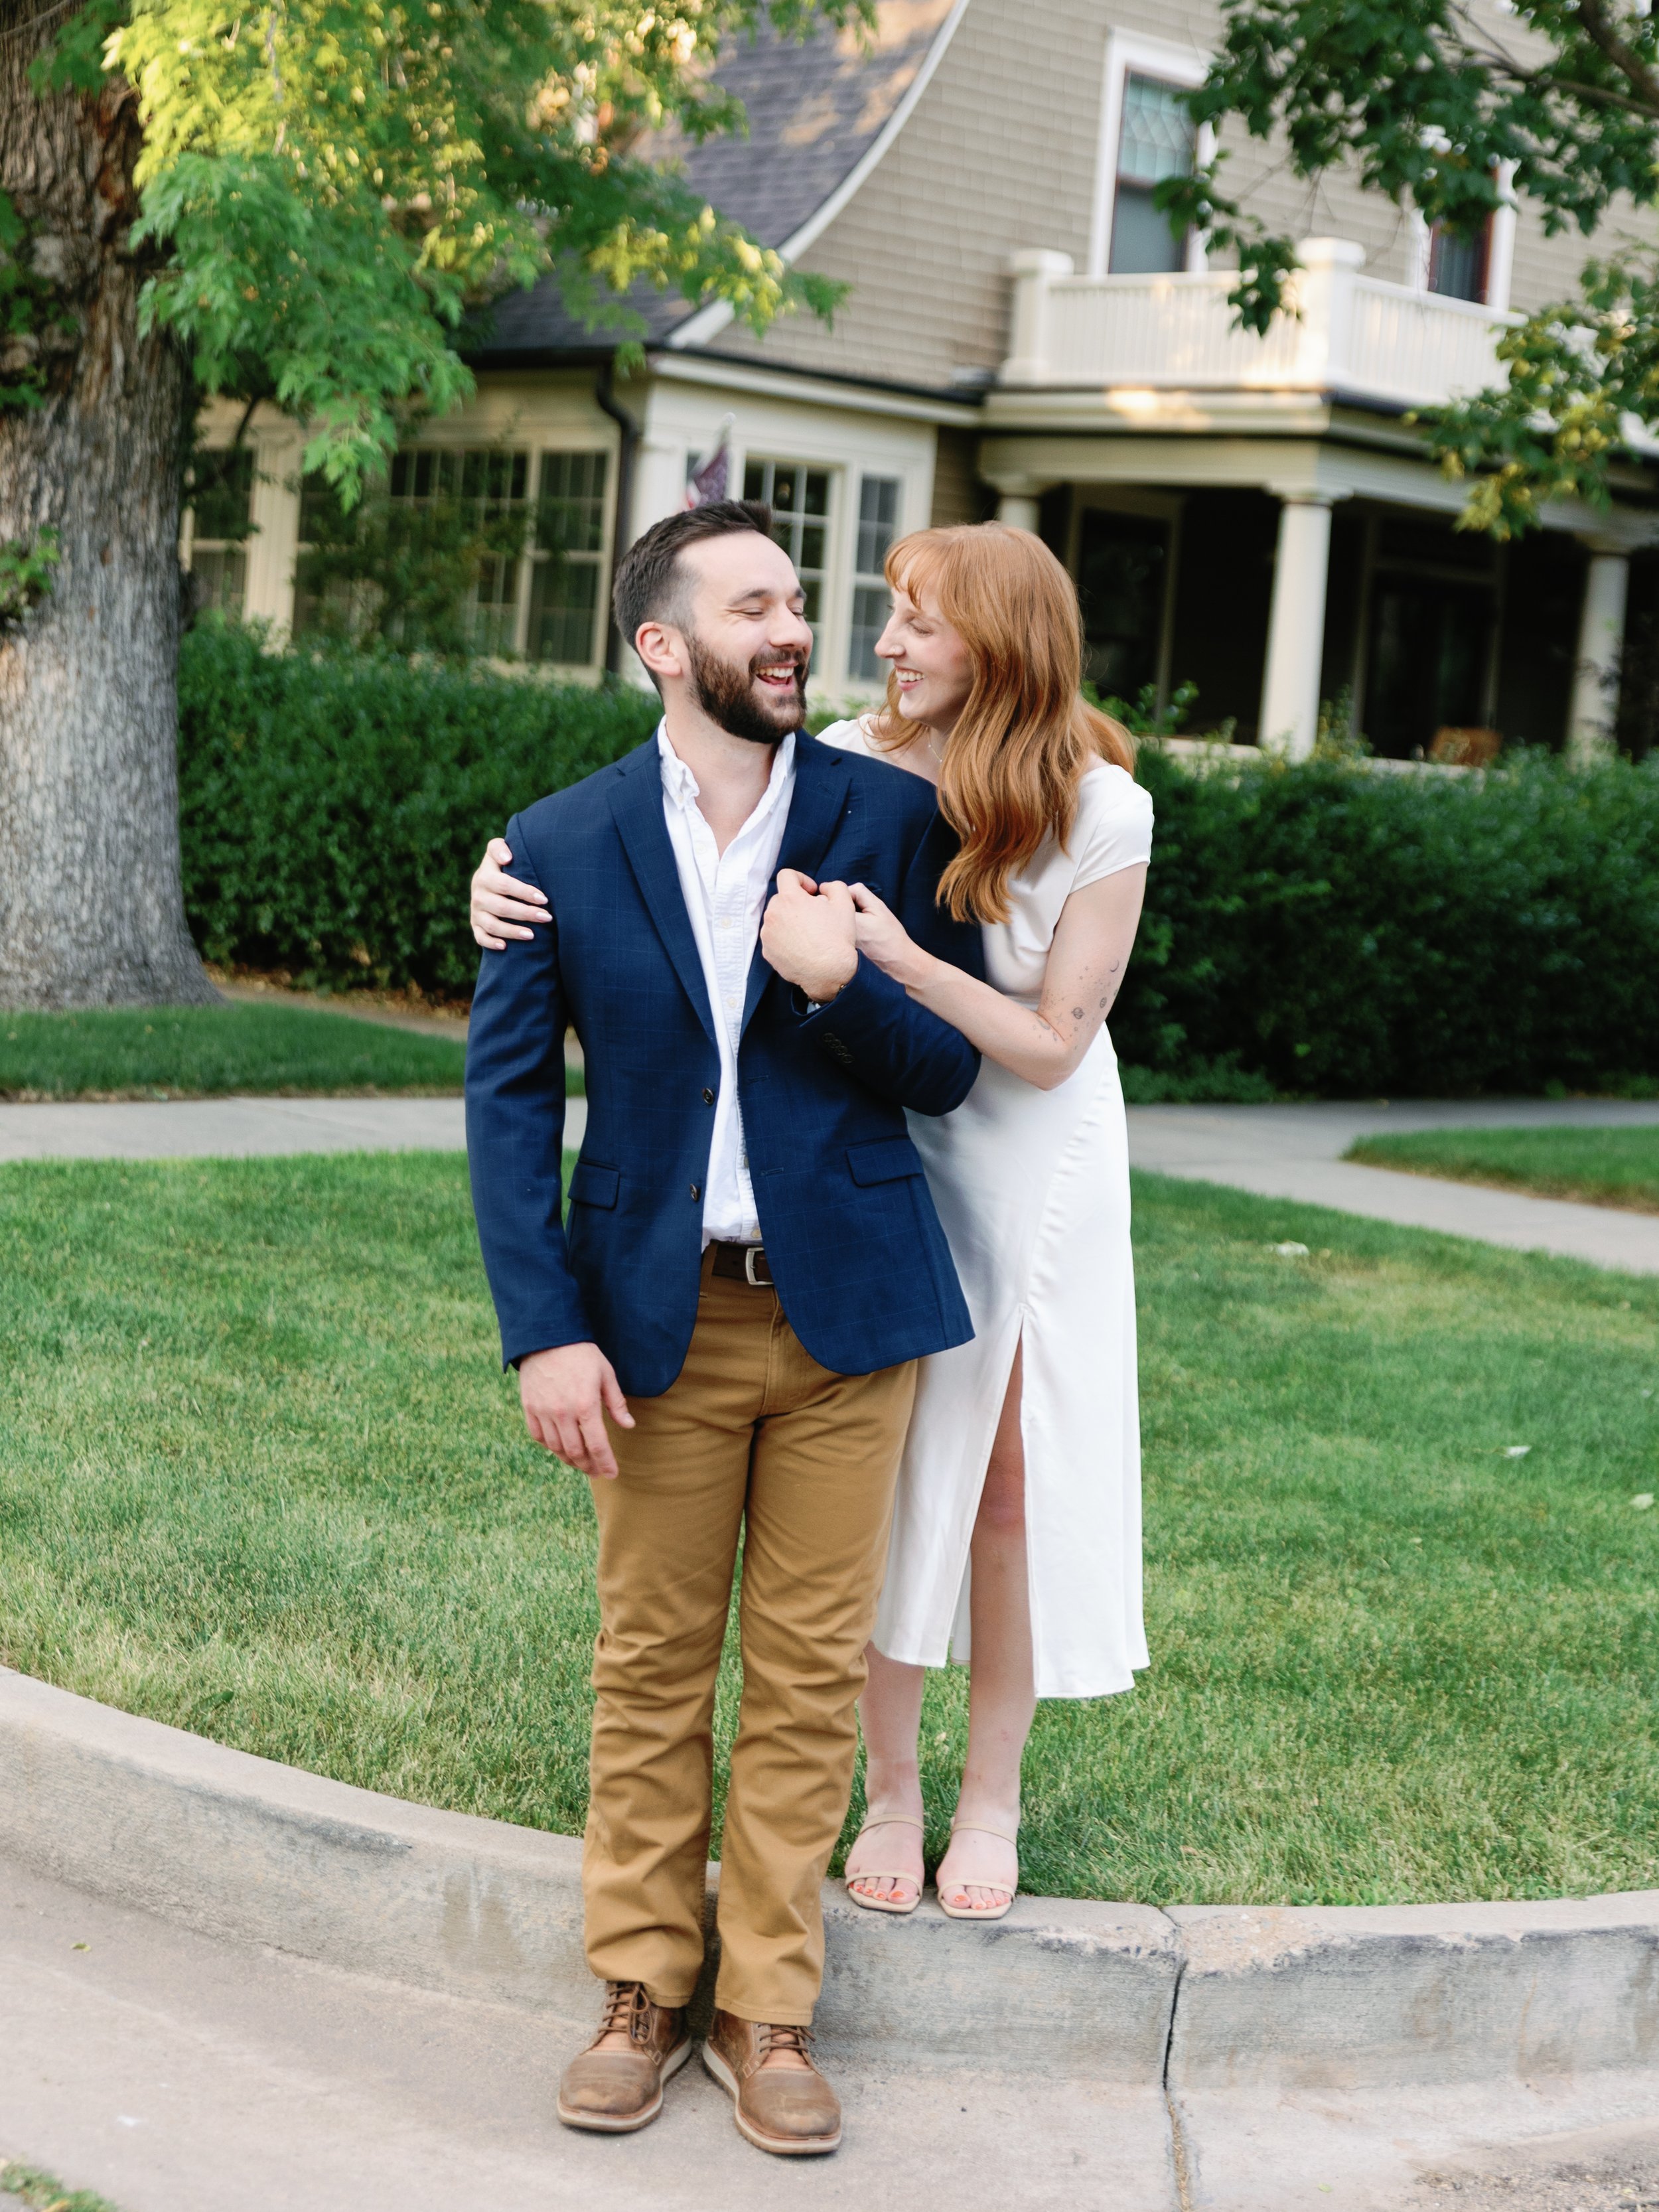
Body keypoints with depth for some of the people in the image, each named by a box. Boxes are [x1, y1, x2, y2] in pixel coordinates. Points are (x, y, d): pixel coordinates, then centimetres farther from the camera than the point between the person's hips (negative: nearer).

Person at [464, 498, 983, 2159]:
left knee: (810, 1670, 6)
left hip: (844, 1309, 0)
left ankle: (767, 2009, 18)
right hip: (663, 1317, 0)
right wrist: (544, 1333, -10)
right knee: (650, 1663, 9)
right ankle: (640, 1990, 22)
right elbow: (509, 1095, -1)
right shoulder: (562, 843, -2)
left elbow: (949, 1073, 1)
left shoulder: (890, 821, -1)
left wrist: (842, 981, -20)